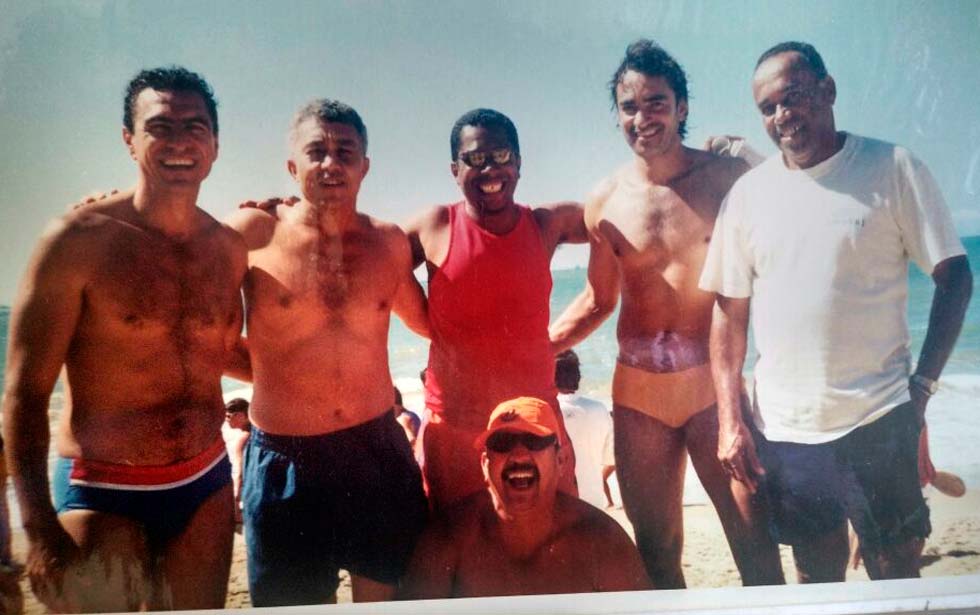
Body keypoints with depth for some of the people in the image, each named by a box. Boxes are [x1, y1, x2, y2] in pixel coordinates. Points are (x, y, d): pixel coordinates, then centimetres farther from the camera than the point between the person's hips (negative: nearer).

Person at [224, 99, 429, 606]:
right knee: (288, 603, 13)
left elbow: (425, 320, 19)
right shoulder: (254, 234, -5)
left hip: (380, 453, 3)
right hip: (285, 464, -2)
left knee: (385, 598, 13)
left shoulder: (390, 242, 4)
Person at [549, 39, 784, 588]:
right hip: (639, 390, 3)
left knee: (755, 540, -3)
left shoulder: (729, 177, -2)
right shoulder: (606, 201, 6)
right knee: (656, 547, 11)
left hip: (716, 381, -2)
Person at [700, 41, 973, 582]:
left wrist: (923, 383, -8)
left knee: (896, 574, 7)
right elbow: (730, 313, 6)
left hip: (877, 421, -2)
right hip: (782, 430, 3)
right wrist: (730, 420, 0)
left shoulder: (893, 169, -2)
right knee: (815, 579, 16)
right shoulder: (748, 193, 5)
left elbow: (954, 276, 0)